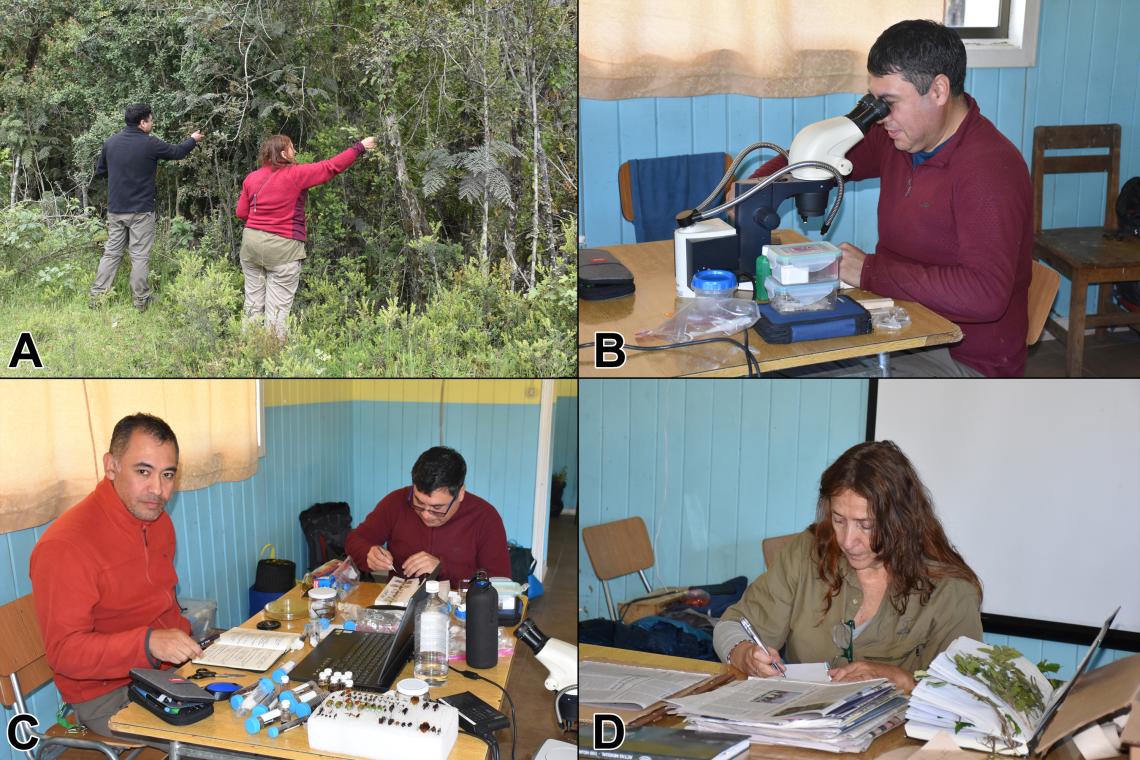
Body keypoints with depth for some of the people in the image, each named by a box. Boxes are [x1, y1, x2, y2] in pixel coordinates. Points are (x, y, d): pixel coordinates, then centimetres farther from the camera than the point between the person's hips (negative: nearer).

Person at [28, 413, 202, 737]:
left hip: (169, 665, 8)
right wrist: (148, 643, -36)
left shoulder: (158, 520, 6)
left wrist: (185, 640, 3)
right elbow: (64, 652, -23)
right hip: (107, 693, -8)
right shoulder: (65, 546, -21)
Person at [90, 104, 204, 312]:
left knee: (111, 253, 10)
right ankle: (140, 302, 6)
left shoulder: (111, 142, 3)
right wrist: (193, 139, 23)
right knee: (140, 256, 1)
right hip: (141, 211, -5)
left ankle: (96, 297, 9)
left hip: (115, 210, 5)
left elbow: (99, 171, 14)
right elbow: (177, 152, 5)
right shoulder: (150, 144, -11)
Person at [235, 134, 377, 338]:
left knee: (253, 304, 11)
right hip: (282, 247, -5)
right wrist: (360, 147, 4)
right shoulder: (295, 174, -7)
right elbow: (331, 167, -4)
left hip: (251, 243, 5)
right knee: (278, 307, -1)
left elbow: (241, 213, 9)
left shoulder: (251, 178, 7)